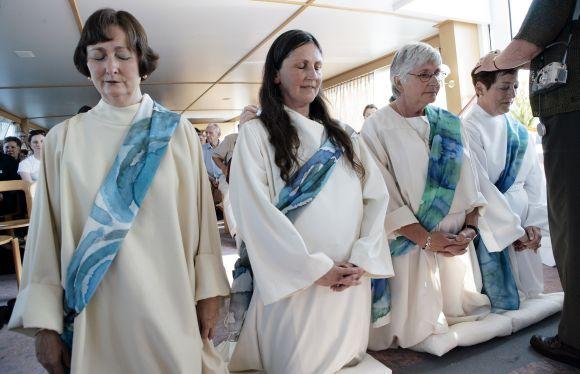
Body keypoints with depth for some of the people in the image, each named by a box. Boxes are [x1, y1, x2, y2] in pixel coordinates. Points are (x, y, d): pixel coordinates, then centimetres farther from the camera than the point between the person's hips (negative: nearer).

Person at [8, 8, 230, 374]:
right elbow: (48, 235, 2)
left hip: (170, 305, -1)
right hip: (96, 313, 1)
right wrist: (44, 323, 0)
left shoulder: (177, 131, -1)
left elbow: (200, 216, -1)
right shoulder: (64, 138, 1)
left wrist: (208, 291, -2)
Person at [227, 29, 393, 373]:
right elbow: (256, 212, -14)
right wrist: (316, 268, -17)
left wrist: (363, 258, -10)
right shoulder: (256, 134, -3)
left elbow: (377, 197, 5)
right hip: (295, 284, -4)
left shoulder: (343, 136, 13)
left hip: (352, 282, 5)